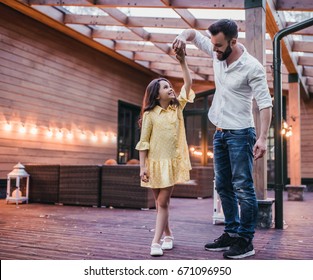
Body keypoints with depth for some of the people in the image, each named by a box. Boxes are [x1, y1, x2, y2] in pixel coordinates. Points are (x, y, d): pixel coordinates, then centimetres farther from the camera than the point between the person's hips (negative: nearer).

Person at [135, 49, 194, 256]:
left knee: (163, 202, -2)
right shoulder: (150, 114, -3)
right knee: (160, 202, 11)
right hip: (155, 162, -1)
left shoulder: (178, 107, 6)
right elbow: (143, 142, -4)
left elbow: (188, 84, -4)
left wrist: (183, 61, -14)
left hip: (173, 162, 1)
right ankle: (168, 235, 29)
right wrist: (142, 167, -10)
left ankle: (156, 241, -1)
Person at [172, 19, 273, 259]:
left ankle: (246, 240, 5)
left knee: (243, 188, -5)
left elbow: (265, 103, -18)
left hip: (240, 134, -8)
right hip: (220, 133, 8)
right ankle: (231, 233, 23)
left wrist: (263, 137, -28)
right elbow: (194, 33, 16)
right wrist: (183, 37, -8)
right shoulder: (217, 54, 4)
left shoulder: (252, 67, -16)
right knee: (223, 187, 12)